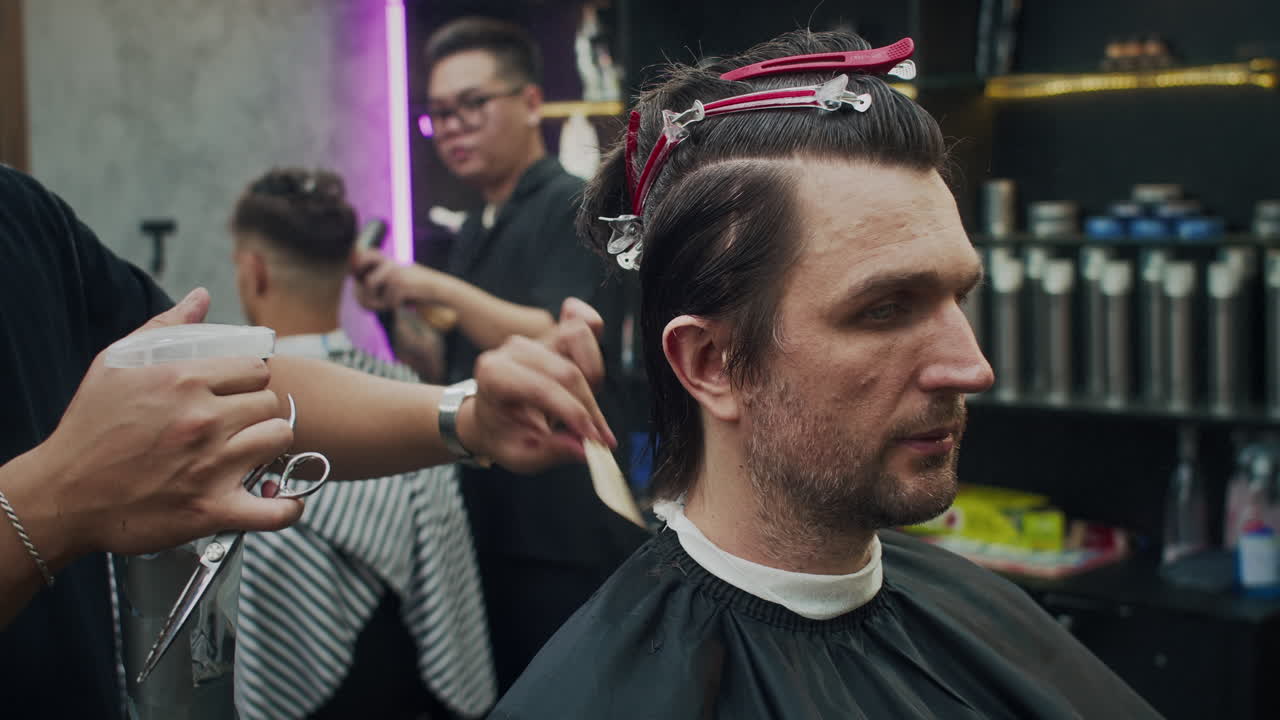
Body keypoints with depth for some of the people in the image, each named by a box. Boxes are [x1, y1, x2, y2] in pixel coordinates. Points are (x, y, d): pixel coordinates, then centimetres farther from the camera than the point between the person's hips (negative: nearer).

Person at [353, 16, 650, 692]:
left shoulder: (574, 209, -9)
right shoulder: (472, 234, 15)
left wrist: (439, 289, -22)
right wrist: (392, 303, 3)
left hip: (566, 543, -8)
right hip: (485, 531, 8)